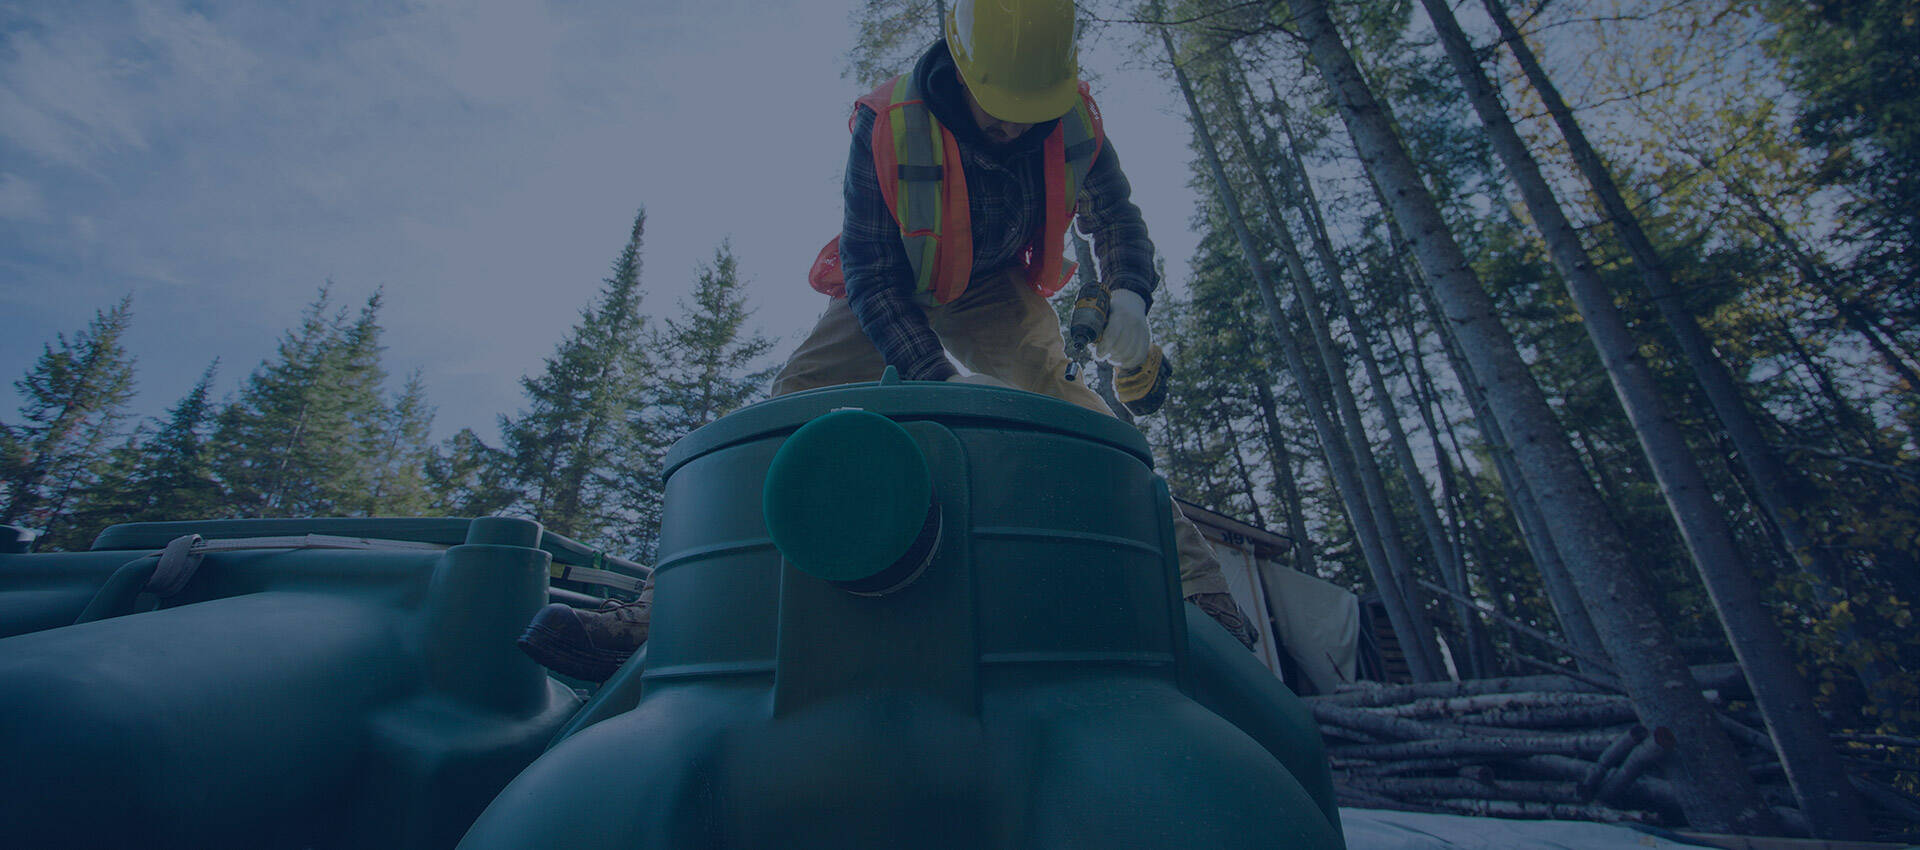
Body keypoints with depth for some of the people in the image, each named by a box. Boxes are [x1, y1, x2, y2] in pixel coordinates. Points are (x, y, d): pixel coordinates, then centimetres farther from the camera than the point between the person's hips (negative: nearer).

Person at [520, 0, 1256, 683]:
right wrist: (937, 379, -35)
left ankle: (1187, 582, -22)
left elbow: (1117, 218, 1)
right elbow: (872, 274, -22)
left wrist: (1128, 293, -22)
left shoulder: (1075, 120, -15)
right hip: (893, 289, 0)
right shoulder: (887, 125, -24)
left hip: (996, 292, 1)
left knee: (1056, 393, -28)